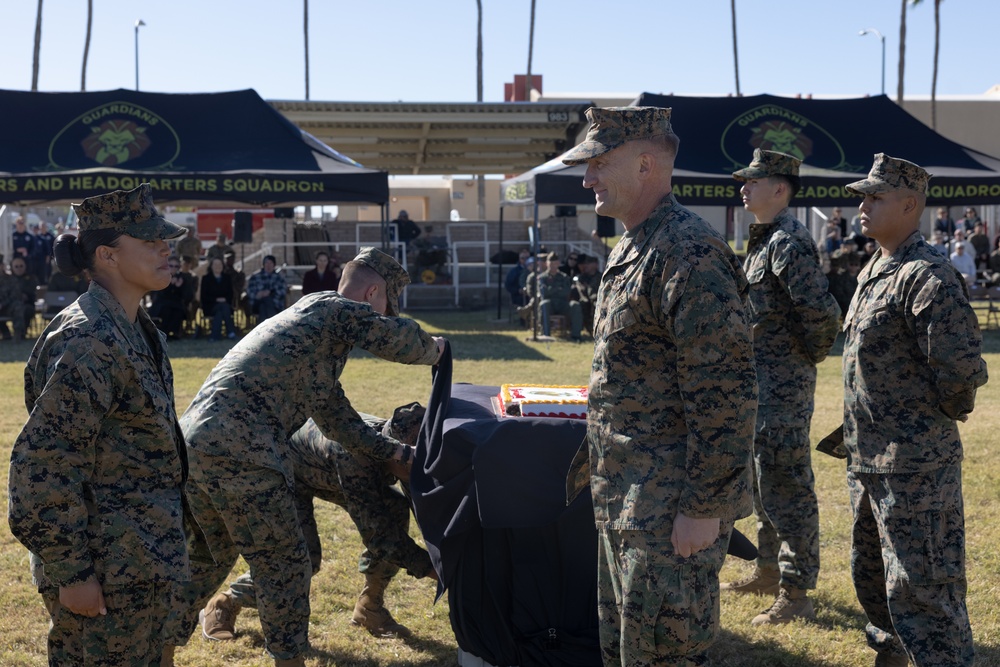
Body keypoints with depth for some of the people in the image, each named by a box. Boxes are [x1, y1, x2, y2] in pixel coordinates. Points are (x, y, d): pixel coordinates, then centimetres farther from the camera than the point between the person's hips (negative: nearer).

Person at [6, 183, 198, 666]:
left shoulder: (135, 331, 9)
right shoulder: (90, 343, -21)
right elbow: (45, 466, -23)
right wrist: (70, 572, -20)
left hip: (138, 562, 10)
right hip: (104, 572, -10)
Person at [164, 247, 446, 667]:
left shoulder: (304, 318, 30)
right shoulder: (336, 309, 1)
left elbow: (334, 415, 32)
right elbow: (401, 340, -12)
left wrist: (393, 453, 31)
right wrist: (434, 349, 10)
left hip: (193, 442, 10)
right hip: (241, 454, -10)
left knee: (207, 559, 23)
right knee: (284, 568, 4)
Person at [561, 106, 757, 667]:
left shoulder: (689, 253, -19)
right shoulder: (632, 249, 14)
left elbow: (726, 393, -24)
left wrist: (704, 508, -23)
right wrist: (600, 454, 23)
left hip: (673, 509, -10)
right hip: (625, 501, 10)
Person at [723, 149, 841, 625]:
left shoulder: (789, 242, -18)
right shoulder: (763, 240, 14)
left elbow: (821, 312, -27)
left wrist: (811, 354, -11)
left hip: (783, 385, -11)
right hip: (759, 383, 11)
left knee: (785, 487, -4)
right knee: (760, 479, 19)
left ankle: (796, 594, 3)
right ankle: (768, 572, 33)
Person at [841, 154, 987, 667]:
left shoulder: (927, 277, -19)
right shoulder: (873, 272, 12)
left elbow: (962, 366, -25)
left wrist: (943, 413, -8)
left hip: (914, 466, -10)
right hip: (866, 461, 10)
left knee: (919, 590, -5)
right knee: (870, 576, 24)